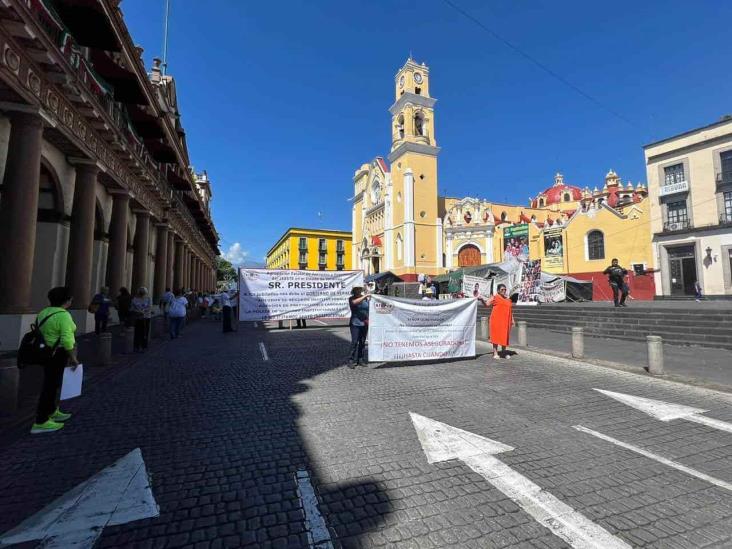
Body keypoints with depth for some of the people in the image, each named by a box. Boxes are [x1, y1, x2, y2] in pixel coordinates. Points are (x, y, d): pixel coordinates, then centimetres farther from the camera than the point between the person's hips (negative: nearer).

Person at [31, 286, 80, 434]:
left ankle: (52, 412, 37)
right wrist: (73, 358, -14)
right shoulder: (63, 315, -20)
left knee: (51, 384, 22)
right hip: (57, 354, -10)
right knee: (51, 386, -2)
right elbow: (67, 339, -24)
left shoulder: (44, 312, 8)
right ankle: (40, 422, 5)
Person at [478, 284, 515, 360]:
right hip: (497, 320, -5)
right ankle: (495, 353, 5)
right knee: (496, 335, -1)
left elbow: (510, 311, 18)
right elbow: (486, 304, -10)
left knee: (505, 336, 10)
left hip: (506, 321, 5)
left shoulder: (508, 299, 14)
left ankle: (504, 352, 21)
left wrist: (512, 320, 15)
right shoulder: (495, 297, 0)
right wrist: (482, 299, -28)